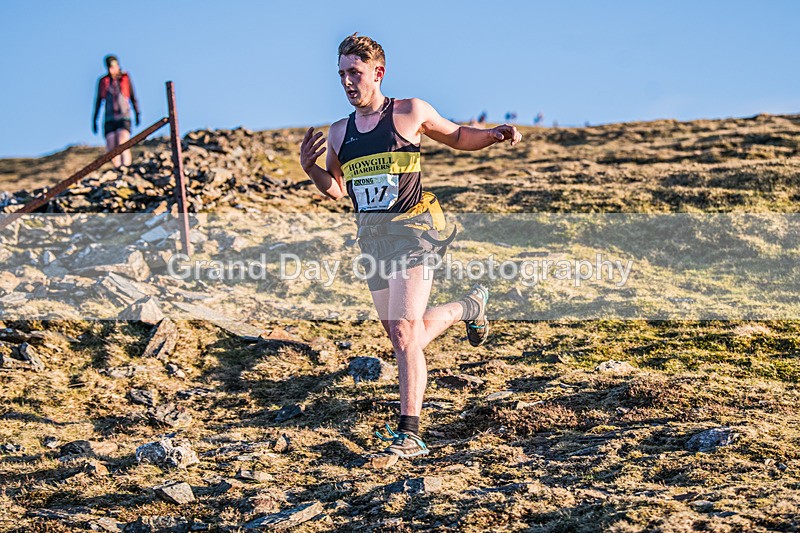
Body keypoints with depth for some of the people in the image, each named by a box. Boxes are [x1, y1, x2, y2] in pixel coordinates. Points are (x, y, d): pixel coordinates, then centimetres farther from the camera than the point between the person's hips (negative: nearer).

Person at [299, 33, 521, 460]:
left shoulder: (409, 113, -1)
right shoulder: (340, 132, 11)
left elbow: (456, 137, 14)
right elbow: (336, 190, 19)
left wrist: (495, 135, -3)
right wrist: (311, 168, 0)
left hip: (409, 235, -6)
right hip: (370, 240, 6)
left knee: (404, 335, -17)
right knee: (402, 337, 14)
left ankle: (409, 433, -14)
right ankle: (469, 306, 42)